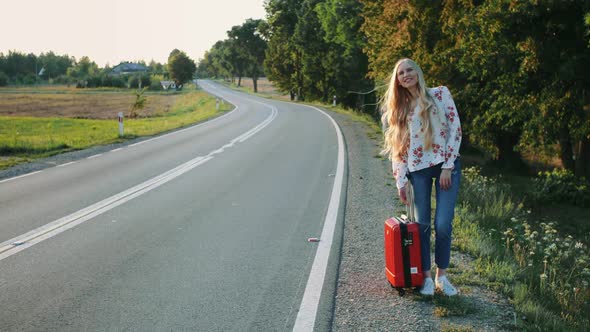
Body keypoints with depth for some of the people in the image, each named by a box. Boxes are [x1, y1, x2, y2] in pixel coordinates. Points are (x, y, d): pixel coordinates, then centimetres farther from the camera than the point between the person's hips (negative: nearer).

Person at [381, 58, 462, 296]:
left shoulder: (440, 94, 3)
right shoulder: (400, 109, 11)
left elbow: (455, 129, -2)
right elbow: (397, 148, 9)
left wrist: (448, 166, -8)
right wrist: (400, 181, 1)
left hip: (445, 165, -2)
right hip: (417, 170, 2)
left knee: (443, 225, -8)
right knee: (422, 225, 0)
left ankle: (442, 276, 10)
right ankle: (426, 277, 14)